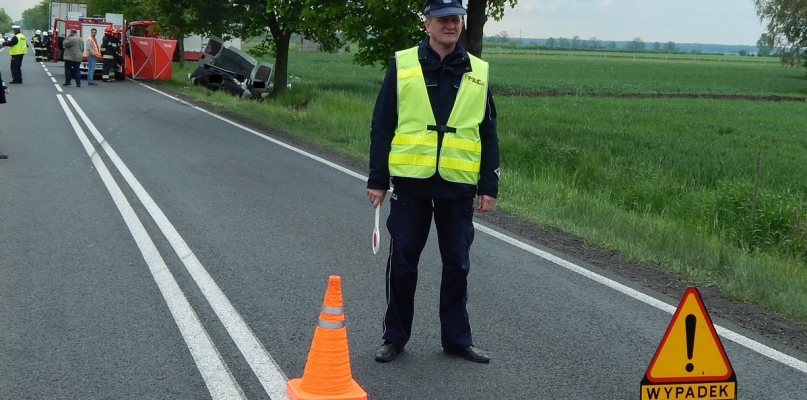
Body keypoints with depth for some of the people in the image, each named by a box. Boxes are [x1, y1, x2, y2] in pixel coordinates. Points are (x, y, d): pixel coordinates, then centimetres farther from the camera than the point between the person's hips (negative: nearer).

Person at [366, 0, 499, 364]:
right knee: (402, 263, 5)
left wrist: (489, 185, 5)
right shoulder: (402, 66, 0)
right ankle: (394, 337, 20)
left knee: (457, 265, 9)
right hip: (411, 183, -2)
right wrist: (377, 179, -3)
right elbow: (381, 126, 1)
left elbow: (488, 134, 10)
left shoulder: (478, 73, 7)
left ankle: (457, 338, 22)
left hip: (459, 186, 2)